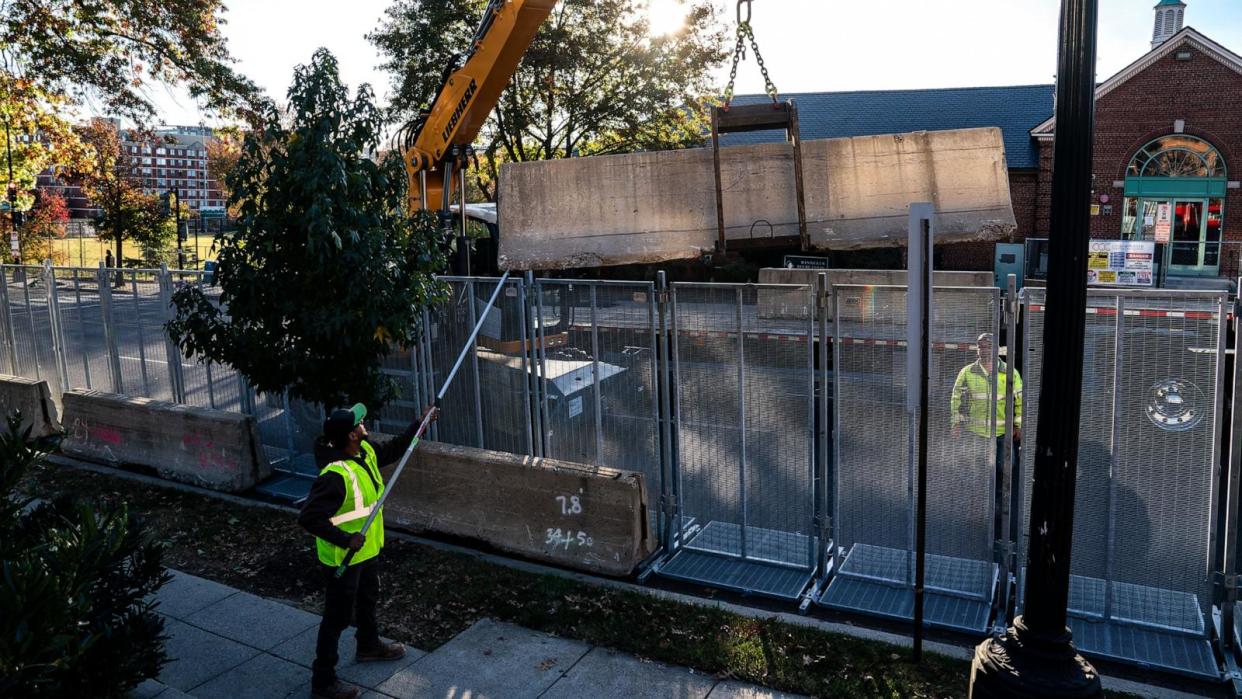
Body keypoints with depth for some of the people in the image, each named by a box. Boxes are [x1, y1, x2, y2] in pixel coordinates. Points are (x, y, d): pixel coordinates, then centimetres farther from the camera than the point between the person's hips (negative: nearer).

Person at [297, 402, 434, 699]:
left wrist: (419, 424, 12)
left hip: (367, 549, 9)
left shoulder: (365, 451, -7)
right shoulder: (336, 475, -35)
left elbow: (391, 451, 15)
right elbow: (309, 517, -35)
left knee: (368, 598, 30)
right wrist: (345, 540, -34)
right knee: (337, 616, 5)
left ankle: (369, 646, 54)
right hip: (342, 557, -9)